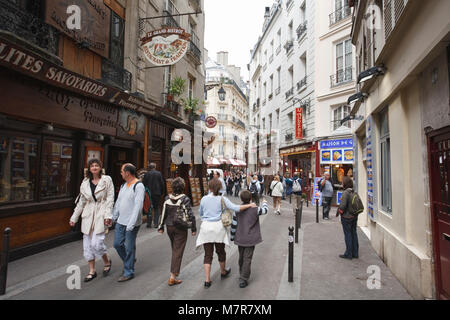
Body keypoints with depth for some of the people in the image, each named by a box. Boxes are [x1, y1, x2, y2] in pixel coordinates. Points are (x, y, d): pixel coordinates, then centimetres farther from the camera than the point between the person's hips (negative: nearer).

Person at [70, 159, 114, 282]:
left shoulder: (107, 180, -3)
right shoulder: (85, 183, 10)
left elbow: (110, 199, -6)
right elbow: (81, 201, 15)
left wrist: (108, 215, -14)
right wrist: (74, 217, 14)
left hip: (101, 214, -5)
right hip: (88, 215, 5)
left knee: (96, 243, -10)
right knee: (87, 244, 8)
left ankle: (107, 261, 19)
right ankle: (92, 271, 23)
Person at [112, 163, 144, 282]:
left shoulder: (139, 186, -17)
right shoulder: (123, 185, 11)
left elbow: (138, 206, -22)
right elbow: (118, 202, 20)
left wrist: (131, 224, -25)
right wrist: (114, 216, 20)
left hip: (132, 224, -8)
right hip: (120, 222, 8)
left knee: (129, 247, 2)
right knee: (117, 244, 14)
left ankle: (128, 272, 17)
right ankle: (129, 261, 38)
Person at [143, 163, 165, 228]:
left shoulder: (147, 174, -2)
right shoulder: (159, 174, -1)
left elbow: (143, 184, -1)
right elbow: (162, 184, -1)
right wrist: (162, 192, 9)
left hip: (149, 193, 0)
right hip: (157, 193, 0)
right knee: (156, 209, 8)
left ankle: (149, 223, 9)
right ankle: (156, 223, 6)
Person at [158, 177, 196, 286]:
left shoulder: (168, 198, -3)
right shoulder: (185, 199, -15)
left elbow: (163, 213, 2)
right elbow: (190, 215, -14)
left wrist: (161, 227, 12)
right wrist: (193, 229, -4)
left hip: (169, 227, 5)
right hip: (181, 229, -5)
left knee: (175, 250, 23)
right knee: (178, 252, 3)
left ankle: (175, 270, 39)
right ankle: (172, 277, 3)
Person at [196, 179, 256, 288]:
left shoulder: (204, 199, -1)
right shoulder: (222, 199, -8)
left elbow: (201, 214, 11)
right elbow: (235, 208, -15)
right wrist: (250, 205, -6)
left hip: (206, 227, 1)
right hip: (218, 227, -1)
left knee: (208, 254, 8)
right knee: (220, 251, 19)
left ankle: (207, 280, 9)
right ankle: (223, 272, 40)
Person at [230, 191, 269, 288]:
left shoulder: (237, 210, -6)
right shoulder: (255, 209, -13)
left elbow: (234, 225, -1)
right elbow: (265, 210, 6)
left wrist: (232, 237, 13)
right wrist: (264, 202, 28)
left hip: (240, 239, 3)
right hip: (250, 239, -3)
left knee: (241, 257, 20)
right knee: (247, 259, 2)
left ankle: (242, 274, 39)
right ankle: (243, 280, 2)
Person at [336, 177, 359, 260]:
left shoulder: (346, 193, -19)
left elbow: (343, 205, -22)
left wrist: (338, 212, -6)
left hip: (346, 217, -7)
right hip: (354, 216, 7)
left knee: (348, 235, 1)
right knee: (354, 234, 13)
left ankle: (348, 254, 8)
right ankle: (355, 253, 22)